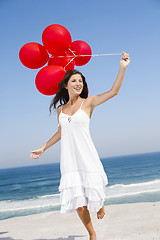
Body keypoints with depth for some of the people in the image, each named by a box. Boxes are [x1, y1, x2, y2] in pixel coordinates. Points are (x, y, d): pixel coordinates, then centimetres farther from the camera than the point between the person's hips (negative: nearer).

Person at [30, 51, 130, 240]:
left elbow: (113, 91, -11)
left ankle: (100, 205, 42)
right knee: (78, 202, 2)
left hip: (86, 156, -3)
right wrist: (42, 148, 22)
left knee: (92, 193, 3)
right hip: (69, 159, 3)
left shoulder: (88, 102, 0)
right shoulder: (61, 109, 10)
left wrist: (122, 67, -20)